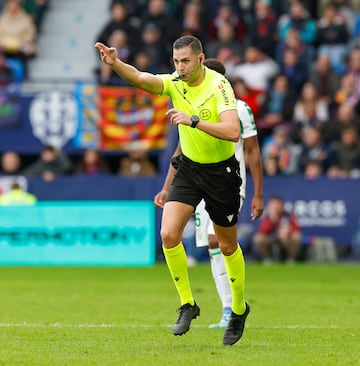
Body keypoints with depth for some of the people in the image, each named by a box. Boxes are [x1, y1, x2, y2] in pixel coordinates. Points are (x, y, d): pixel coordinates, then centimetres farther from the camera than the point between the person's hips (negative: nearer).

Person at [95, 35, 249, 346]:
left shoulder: (219, 85, -20)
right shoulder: (175, 83, -6)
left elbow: (233, 132, -32)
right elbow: (140, 78, -24)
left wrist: (193, 120, -41)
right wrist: (114, 63, -43)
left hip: (221, 171, -4)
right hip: (189, 168, 4)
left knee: (227, 245, 9)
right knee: (168, 234, -14)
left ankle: (239, 308, 31)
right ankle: (187, 304, 2)